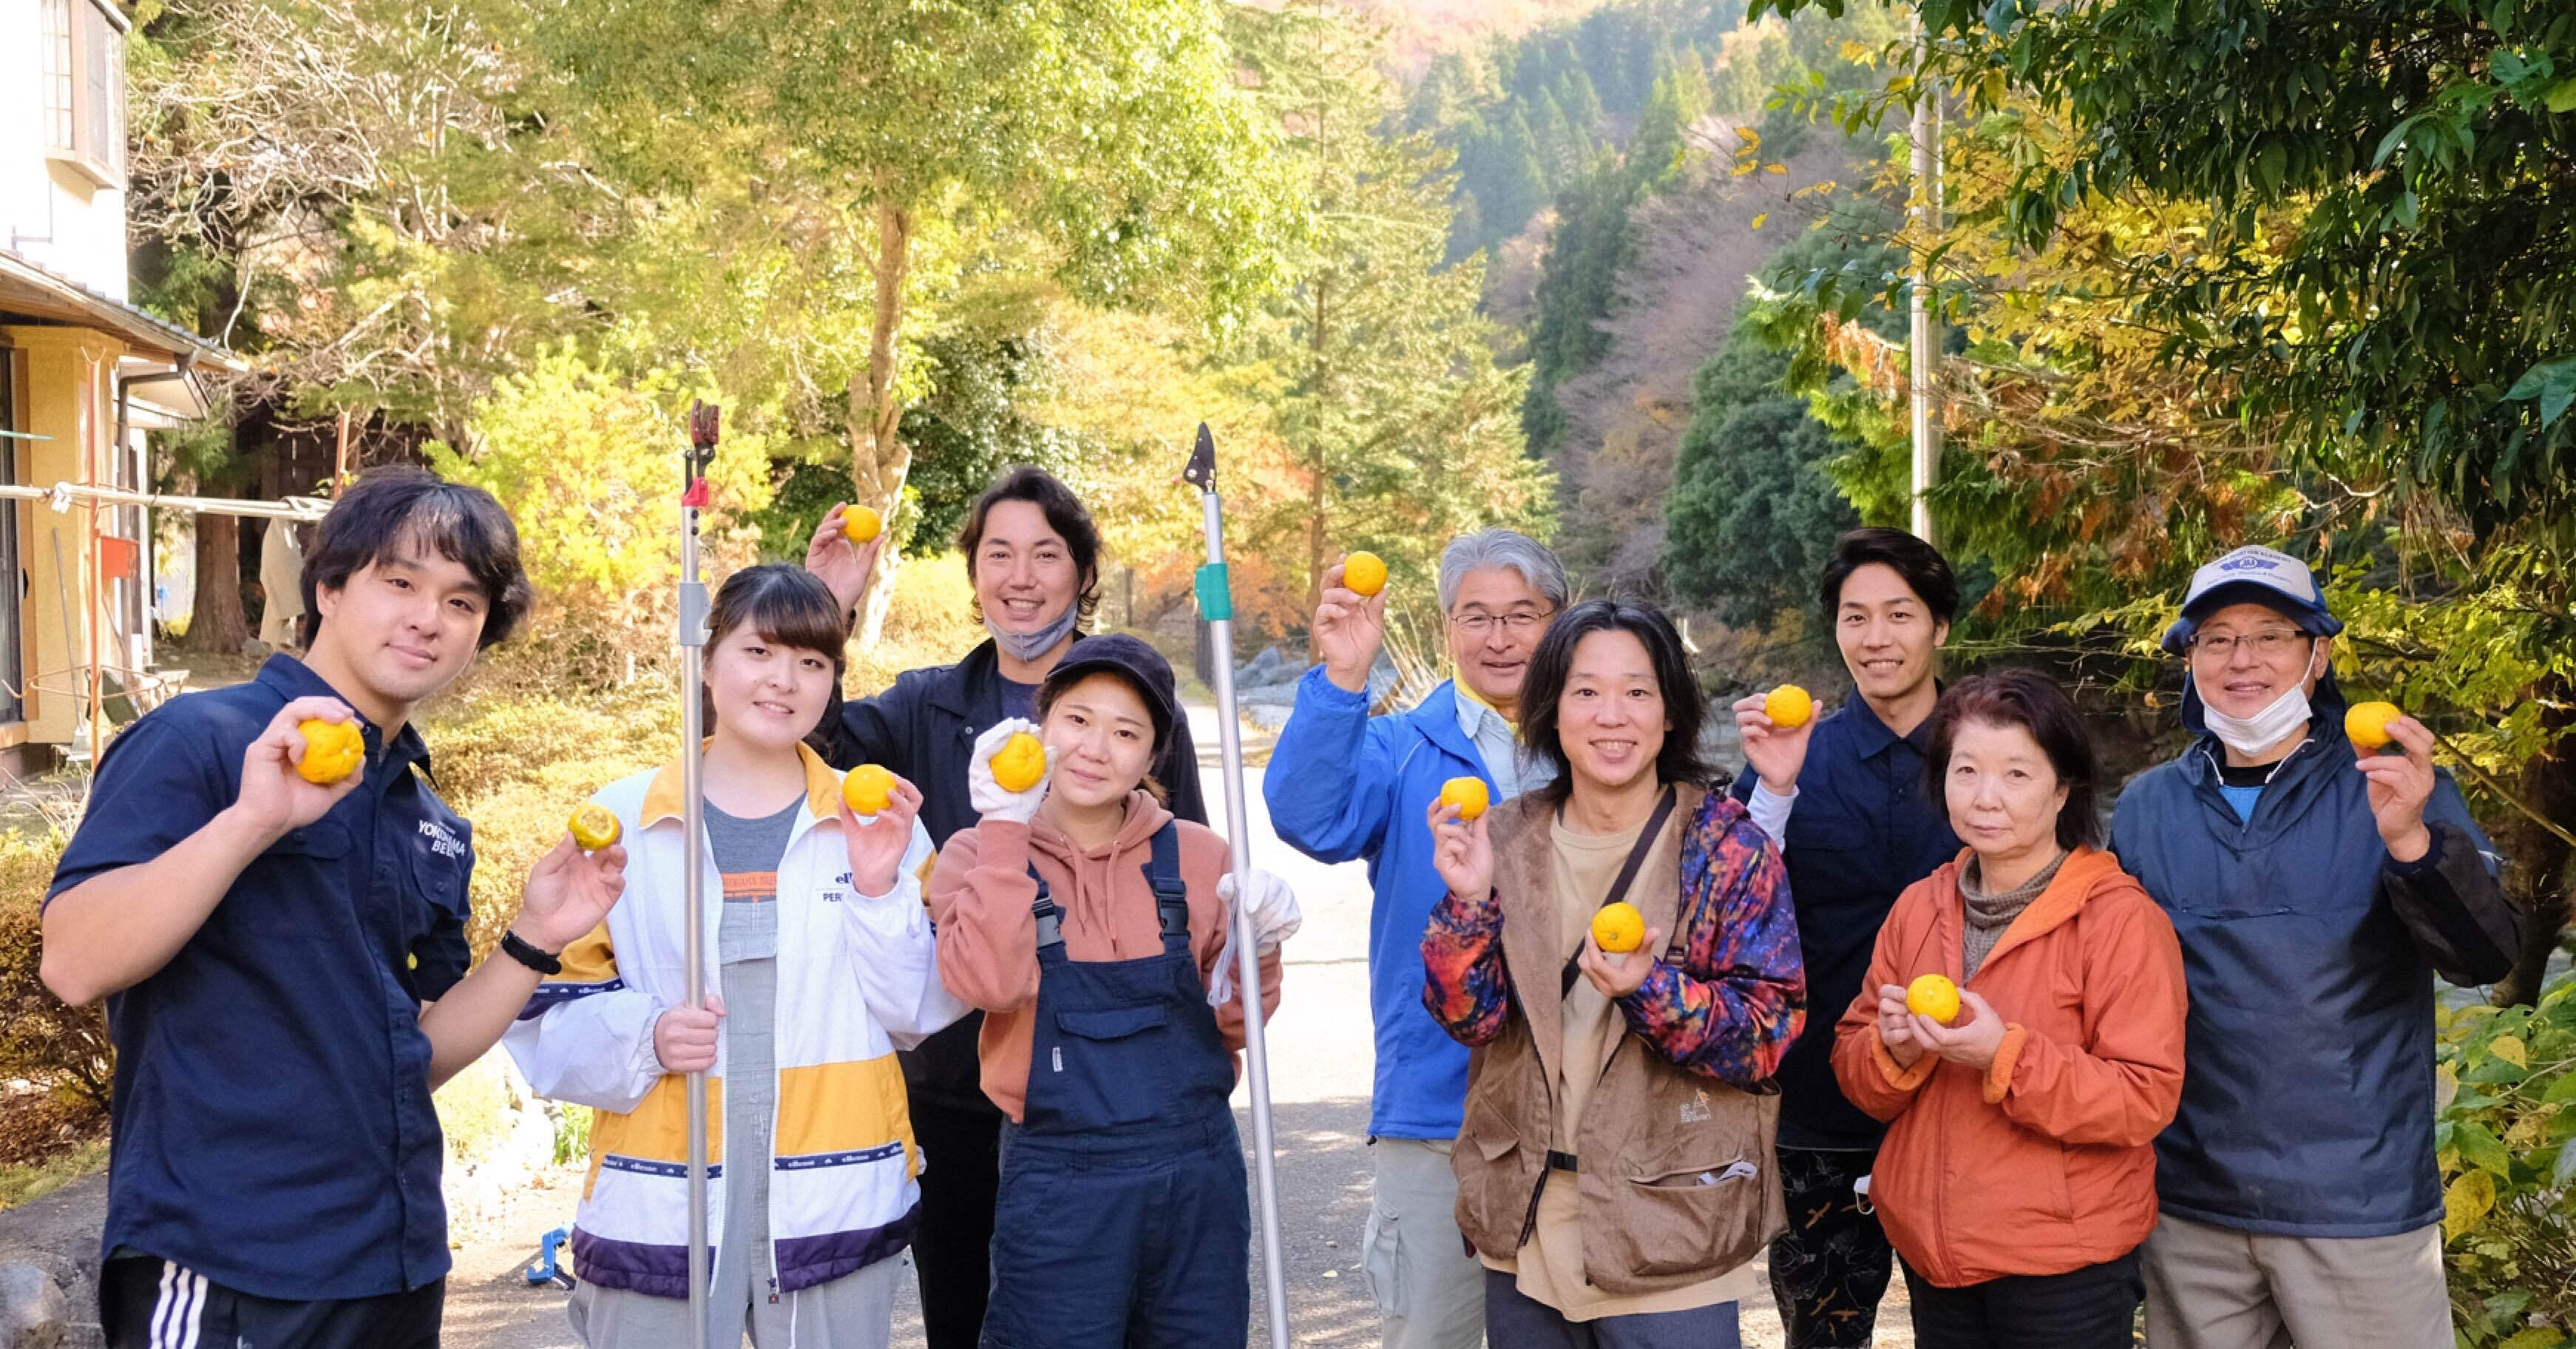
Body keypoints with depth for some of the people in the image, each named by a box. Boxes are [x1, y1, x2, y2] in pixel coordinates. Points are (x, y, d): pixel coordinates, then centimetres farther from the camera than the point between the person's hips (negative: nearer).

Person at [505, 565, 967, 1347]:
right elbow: (553, 1010, 3)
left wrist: (881, 891, -11)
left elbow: (922, 1015, 2)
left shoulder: (879, 820, 4)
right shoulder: (620, 819, 1)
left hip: (837, 1200, 1)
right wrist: (645, 1037, -15)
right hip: (659, 1205, -1)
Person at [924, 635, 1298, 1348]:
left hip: (1198, 1171, 3)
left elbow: (1232, 1024, 8)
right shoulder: (982, 855, -1)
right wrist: (1006, 827, -18)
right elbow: (993, 984, -20)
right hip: (1059, 1181, -2)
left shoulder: (1196, 856, 3)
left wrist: (1256, 952, -11)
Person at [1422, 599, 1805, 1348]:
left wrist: (1652, 991, -28)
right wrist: (1469, 901, -19)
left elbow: (1773, 1031, -13)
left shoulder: (1728, 848, -8)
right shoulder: (1509, 839, 2)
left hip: (1668, 1228, -3)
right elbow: (1471, 1018, -3)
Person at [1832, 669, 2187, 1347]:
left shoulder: (2121, 918, -12)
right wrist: (1893, 1049, -15)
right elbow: (1854, 1071, 7)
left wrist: (2005, 1056, -28)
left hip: (2064, 1268, -4)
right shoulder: (1918, 908, 4)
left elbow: (2147, 1100, -17)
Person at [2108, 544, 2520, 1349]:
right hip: (2188, 1206, 3)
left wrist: (2410, 841, -34)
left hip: (2361, 1207, -2)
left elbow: (2485, 958, -16)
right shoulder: (2147, 807, 3)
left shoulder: (2392, 788, -5)